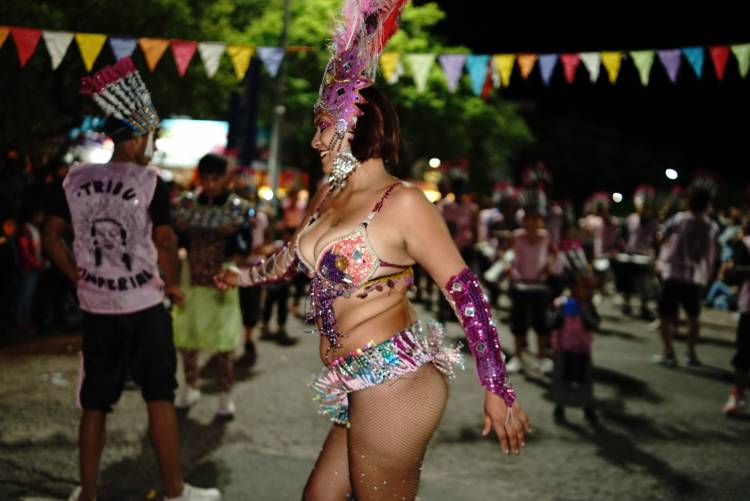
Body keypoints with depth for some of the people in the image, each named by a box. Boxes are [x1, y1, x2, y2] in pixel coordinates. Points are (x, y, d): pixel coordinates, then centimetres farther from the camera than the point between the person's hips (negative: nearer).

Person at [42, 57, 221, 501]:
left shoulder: (77, 179, 3)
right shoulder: (149, 182, -12)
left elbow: (52, 236, 6)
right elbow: (165, 243, -15)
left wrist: (79, 277, 11)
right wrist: (173, 284, 0)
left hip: (96, 308, 4)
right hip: (143, 307, -4)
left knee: (95, 404, 12)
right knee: (160, 397, 6)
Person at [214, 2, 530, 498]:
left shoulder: (402, 203, -12)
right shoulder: (328, 197, 11)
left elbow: (465, 291, -13)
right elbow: (295, 255, 30)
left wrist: (497, 388, -15)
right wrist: (244, 276, 45)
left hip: (392, 381, -8)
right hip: (361, 385, 8)